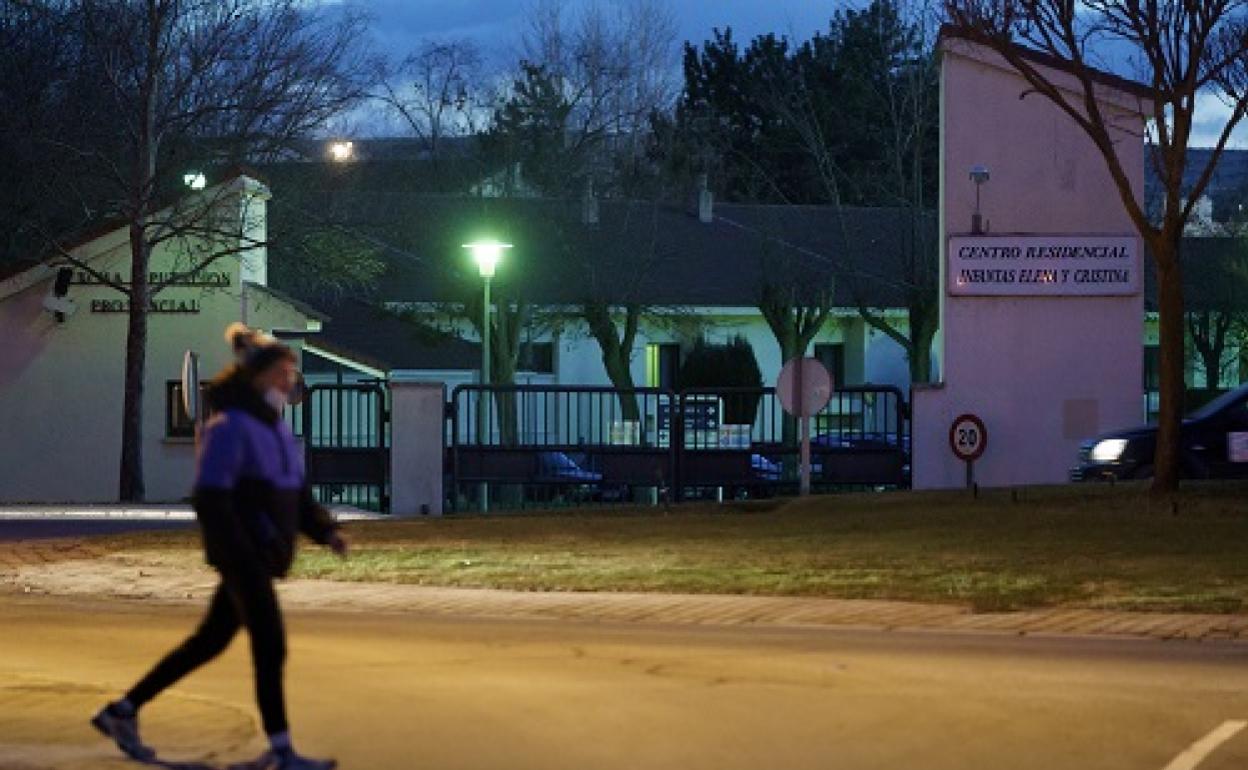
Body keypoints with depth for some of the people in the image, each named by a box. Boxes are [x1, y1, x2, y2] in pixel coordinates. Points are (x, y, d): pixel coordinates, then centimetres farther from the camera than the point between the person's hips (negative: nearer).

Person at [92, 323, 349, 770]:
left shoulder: (275, 426, 14)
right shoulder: (230, 426, -15)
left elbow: (297, 493, 19)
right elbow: (210, 498, -20)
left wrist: (325, 531, 4)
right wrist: (240, 553, -25)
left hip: (263, 554, 10)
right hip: (242, 555, -10)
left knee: (210, 641, 15)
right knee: (270, 645, -9)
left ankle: (122, 712, 24)